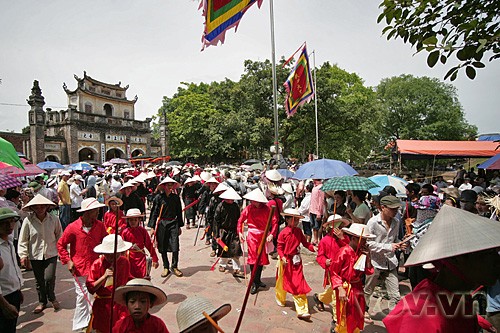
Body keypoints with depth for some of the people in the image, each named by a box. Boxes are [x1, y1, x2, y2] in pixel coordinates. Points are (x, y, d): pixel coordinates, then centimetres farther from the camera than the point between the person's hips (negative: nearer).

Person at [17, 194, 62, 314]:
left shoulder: (54, 219, -9)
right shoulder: (28, 221, -11)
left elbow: (59, 236, 3)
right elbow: (23, 240, -3)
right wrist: (23, 255, -7)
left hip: (51, 254, -1)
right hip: (35, 255, 1)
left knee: (49, 278, -8)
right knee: (39, 280, 14)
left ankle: (51, 298, 23)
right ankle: (42, 302, 36)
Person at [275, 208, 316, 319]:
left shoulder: (298, 231, -1)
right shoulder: (283, 233, -15)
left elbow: (305, 242, 2)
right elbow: (279, 247, -13)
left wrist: (313, 248, -14)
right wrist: (282, 257, -26)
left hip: (296, 261, 3)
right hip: (285, 261, -3)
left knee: (299, 284, -1)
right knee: (282, 281, 17)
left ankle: (302, 310, 3)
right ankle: (280, 300, 46)